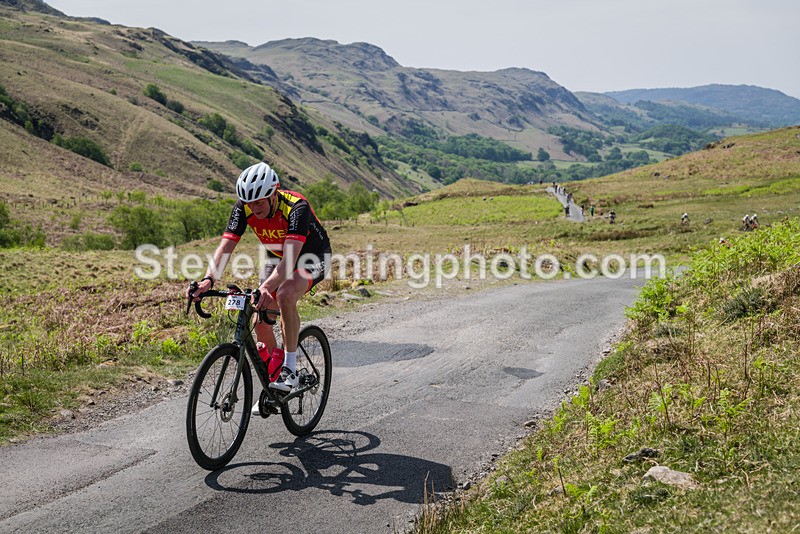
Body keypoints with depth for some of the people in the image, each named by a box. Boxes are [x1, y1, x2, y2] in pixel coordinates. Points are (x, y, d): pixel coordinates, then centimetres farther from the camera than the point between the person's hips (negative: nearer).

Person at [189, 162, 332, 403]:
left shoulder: (296, 207, -37)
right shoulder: (243, 208, -21)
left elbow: (291, 258, -47)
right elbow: (225, 247, -27)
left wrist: (266, 288, -62)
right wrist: (208, 279, -45)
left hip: (312, 257, -6)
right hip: (278, 256, 6)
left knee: (285, 295, -35)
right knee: (260, 320, -4)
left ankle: (290, 368, -22)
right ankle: (273, 387, 15)